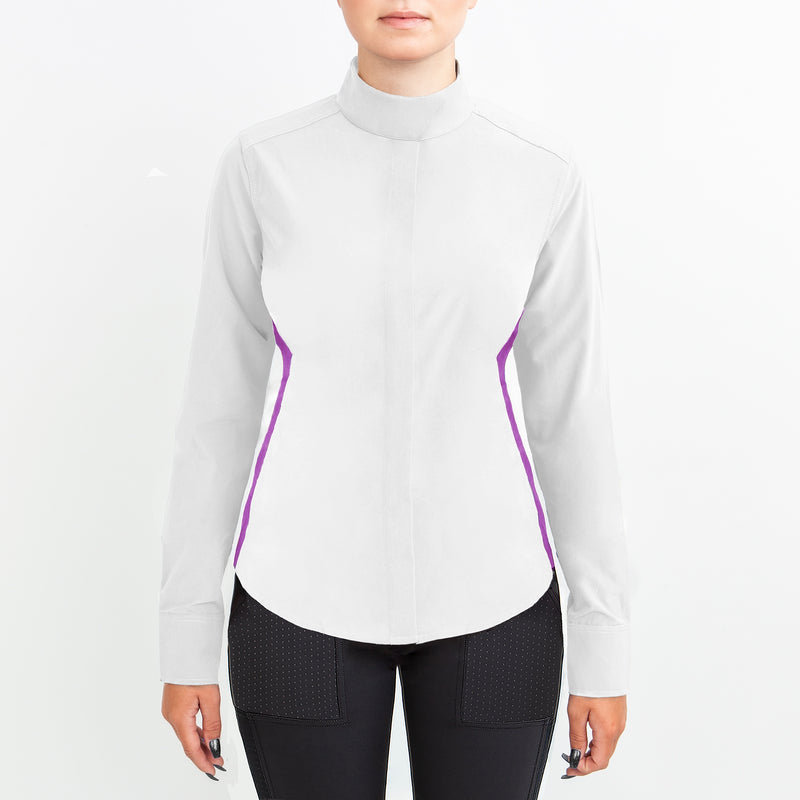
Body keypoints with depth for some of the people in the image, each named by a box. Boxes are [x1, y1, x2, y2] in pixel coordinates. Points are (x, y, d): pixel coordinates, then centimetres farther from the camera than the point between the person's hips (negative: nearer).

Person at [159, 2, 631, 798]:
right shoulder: (262, 165, -4)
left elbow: (572, 414, 1)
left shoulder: (543, 173, -3)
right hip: (304, 599, 0)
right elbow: (219, 407, 0)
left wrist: (603, 650, 3)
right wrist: (187, 641, 2)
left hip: (487, 601, 1)